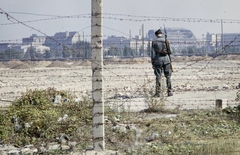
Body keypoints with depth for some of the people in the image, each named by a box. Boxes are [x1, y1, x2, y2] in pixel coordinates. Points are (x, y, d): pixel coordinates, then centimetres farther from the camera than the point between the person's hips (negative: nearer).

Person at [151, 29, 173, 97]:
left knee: (158, 77, 3)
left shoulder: (154, 41, 0)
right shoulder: (166, 41, -1)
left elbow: (152, 53, -1)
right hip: (166, 59, 0)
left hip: (158, 59, 0)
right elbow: (169, 51, 0)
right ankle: (169, 92, 5)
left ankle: (158, 93, 0)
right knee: (168, 76, 7)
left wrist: (153, 63, 3)